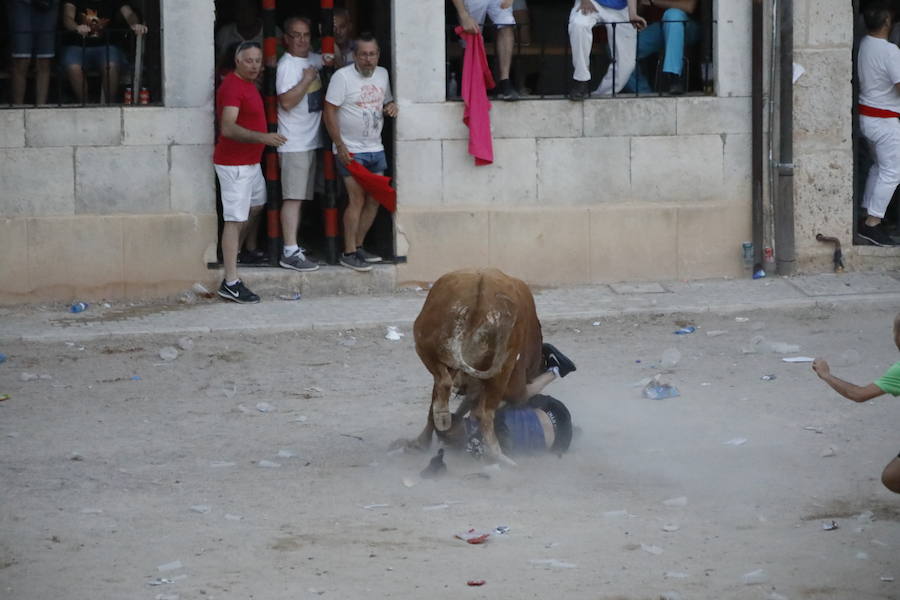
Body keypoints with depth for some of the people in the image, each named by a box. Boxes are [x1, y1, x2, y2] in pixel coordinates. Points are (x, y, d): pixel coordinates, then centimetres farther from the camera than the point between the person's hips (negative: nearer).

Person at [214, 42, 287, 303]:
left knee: (257, 204, 27)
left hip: (251, 161, 10)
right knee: (235, 220, -11)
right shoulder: (232, 86, -20)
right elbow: (228, 128, -31)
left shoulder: (248, 84, 12)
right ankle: (231, 283, -13)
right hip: (234, 163, -10)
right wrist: (262, 137, -39)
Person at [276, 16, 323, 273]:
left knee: (300, 196, 11)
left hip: (311, 140, 8)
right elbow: (287, 101, -23)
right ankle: (290, 253, -16)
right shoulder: (287, 65, -12)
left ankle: (292, 246, 17)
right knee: (293, 197, -12)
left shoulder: (313, 60, 12)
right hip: (294, 143, -8)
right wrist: (307, 79, -17)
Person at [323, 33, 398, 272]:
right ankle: (349, 253, -5)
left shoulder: (382, 74, 9)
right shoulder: (342, 76, -11)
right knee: (356, 199, -10)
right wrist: (340, 146, -17)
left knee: (374, 199, 8)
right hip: (351, 150, -7)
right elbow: (330, 111, -12)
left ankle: (358, 246, 21)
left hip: (375, 148, 7)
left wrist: (391, 107, -2)